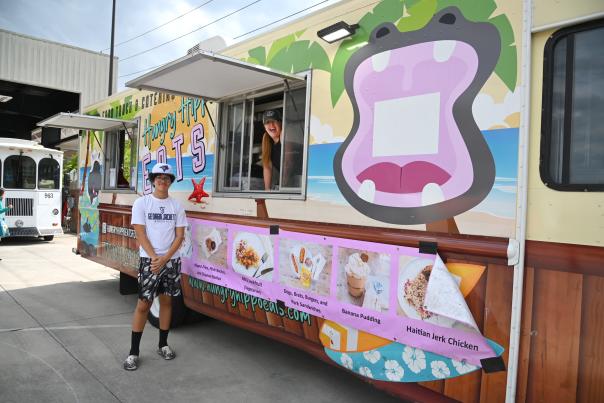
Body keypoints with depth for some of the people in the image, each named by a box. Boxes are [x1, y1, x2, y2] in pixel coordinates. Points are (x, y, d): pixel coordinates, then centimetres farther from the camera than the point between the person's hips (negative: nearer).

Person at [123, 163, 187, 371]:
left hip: (171, 260, 3)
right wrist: (154, 258, -14)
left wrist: (165, 258, -10)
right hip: (149, 260, -3)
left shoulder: (176, 206, 5)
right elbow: (140, 234, -6)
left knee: (166, 301, 10)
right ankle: (133, 351, 5)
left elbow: (179, 235, 2)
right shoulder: (141, 203, -1)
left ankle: (163, 344, 23)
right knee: (143, 304, -3)